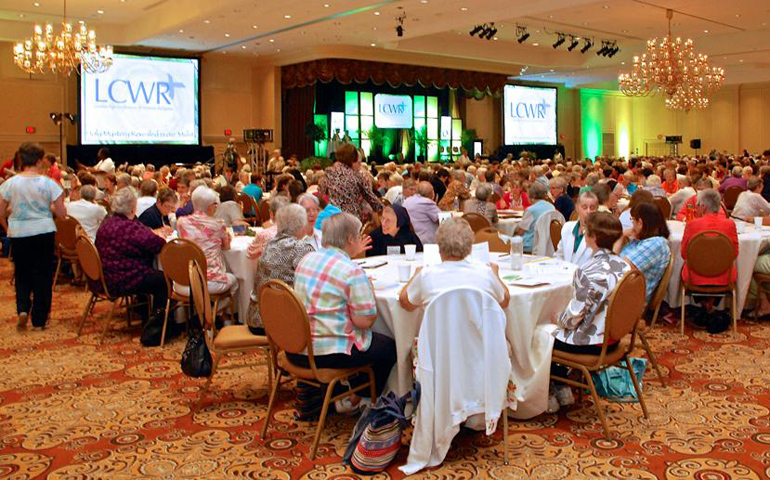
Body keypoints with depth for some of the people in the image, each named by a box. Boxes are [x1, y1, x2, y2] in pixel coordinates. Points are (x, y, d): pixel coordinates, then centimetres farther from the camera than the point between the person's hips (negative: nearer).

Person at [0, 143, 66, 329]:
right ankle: (39, 319, 15)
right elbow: (61, 214, -6)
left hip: (18, 235, 1)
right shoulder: (49, 184, -9)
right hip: (44, 233, -1)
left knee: (22, 274, 20)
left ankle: (22, 308, 3)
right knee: (43, 275, 9)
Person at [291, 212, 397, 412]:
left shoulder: (307, 259, 6)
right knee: (390, 347, 14)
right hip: (328, 354, -9)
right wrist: (370, 291, -1)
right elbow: (364, 321, -19)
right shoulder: (352, 271, -18)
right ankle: (354, 401, 23)